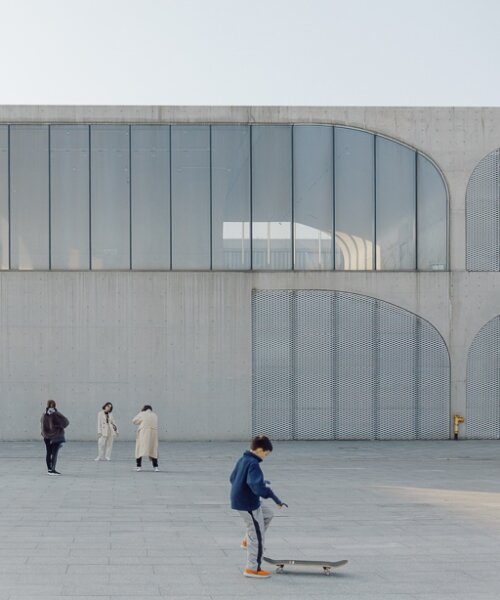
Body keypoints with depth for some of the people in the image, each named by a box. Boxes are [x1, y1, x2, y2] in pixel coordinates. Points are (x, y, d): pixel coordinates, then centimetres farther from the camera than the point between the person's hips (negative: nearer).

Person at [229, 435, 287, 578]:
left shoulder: (242, 460, 6)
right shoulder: (253, 464, -23)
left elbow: (232, 478, 19)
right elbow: (258, 487, -34)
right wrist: (274, 497, -34)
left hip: (239, 500, 9)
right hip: (249, 504, -9)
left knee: (268, 514, 26)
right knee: (257, 536, 2)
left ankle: (247, 541, 24)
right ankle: (252, 569, 10)